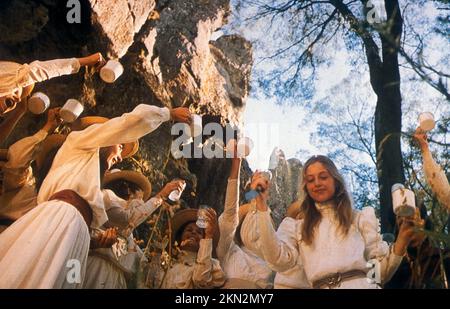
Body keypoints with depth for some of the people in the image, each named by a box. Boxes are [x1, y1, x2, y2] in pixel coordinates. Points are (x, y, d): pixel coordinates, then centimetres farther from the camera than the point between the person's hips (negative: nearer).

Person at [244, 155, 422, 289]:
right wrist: (262, 206, 1)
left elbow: (381, 271, 11)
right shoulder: (300, 228, 18)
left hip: (359, 284, -1)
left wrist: (401, 241, -7)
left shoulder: (361, 217, 15)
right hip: (320, 287, 2)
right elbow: (279, 260, -1)